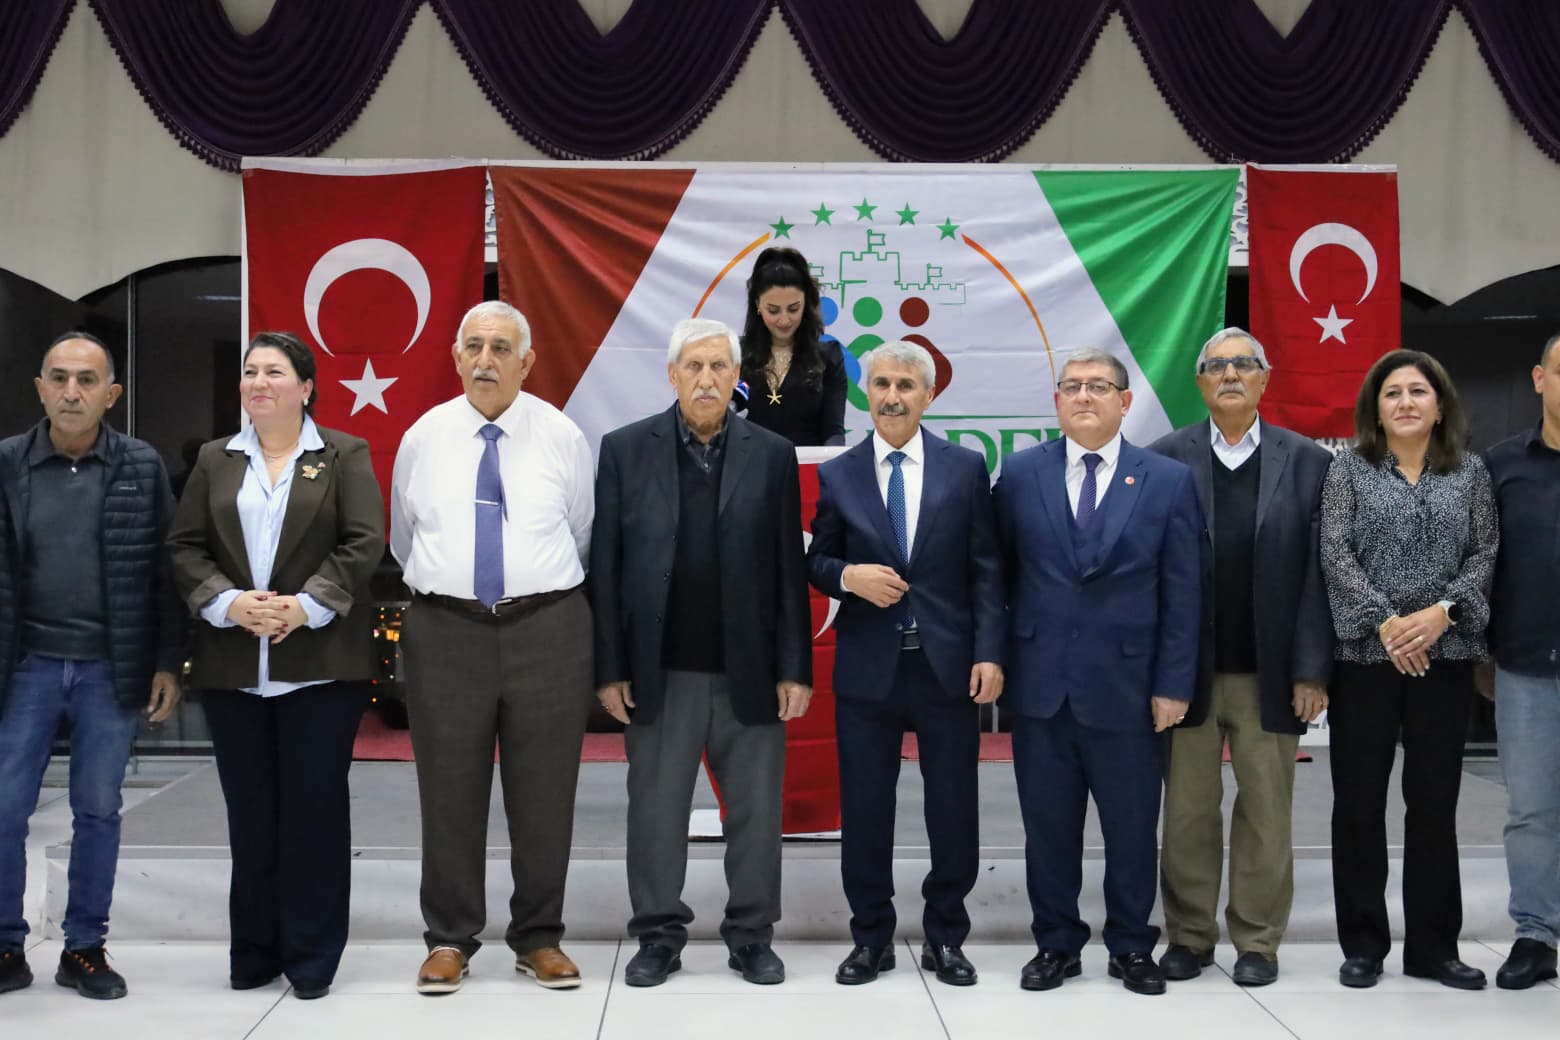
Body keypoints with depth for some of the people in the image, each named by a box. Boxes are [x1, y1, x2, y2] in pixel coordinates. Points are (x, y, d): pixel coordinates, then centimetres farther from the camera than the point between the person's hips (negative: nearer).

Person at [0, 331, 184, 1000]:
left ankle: (84, 949, 20)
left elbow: (164, 569, 2)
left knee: (98, 812, 8)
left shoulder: (143, 467, 0)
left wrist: (168, 663, -2)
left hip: (112, 669, 0)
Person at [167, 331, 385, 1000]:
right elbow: (184, 546, 7)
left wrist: (307, 605, -15)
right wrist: (226, 601, -10)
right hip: (232, 664, 3)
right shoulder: (215, 461, 13)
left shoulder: (344, 455, 4)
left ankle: (312, 956, 12)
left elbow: (363, 543, -4)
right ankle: (253, 952, 20)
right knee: (250, 812, 8)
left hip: (319, 662, -3)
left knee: (315, 808, 1)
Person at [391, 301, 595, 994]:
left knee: (544, 796, 6)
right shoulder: (423, 437, 5)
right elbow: (403, 541, 17)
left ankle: (540, 939, 21)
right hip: (445, 631, 1)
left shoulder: (563, 437, 2)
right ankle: (449, 940, 20)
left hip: (547, 630, 0)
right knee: (450, 794, 5)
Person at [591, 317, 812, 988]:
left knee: (756, 811, 8)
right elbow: (605, 567, 0)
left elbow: (789, 572, 2)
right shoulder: (625, 449, 1)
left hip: (749, 670, 1)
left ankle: (752, 935, 23)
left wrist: (795, 669, -2)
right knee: (655, 811, 8)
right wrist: (609, 669, -3)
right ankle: (659, 936, 22)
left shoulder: (772, 455, 3)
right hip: (659, 671, 0)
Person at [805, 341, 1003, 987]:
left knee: (954, 809, 6)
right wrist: (848, 575, -14)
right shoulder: (837, 476, 4)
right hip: (867, 667, 0)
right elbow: (816, 563, 9)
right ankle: (871, 939, 22)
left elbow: (985, 569, 1)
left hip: (948, 665, 0)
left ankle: (945, 938, 23)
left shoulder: (966, 469, 3)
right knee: (865, 810, 7)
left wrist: (989, 653, -7)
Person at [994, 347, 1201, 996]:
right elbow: (1001, 574, 6)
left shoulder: (1169, 481, 1)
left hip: (1127, 687, -1)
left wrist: (1173, 684, -4)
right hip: (1041, 686, 1)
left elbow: (1182, 594, 0)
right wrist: (998, 660, 0)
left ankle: (1131, 947, 26)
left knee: (1133, 828, 9)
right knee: (1048, 825, 9)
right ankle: (1056, 944, 25)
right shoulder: (1020, 474, 4)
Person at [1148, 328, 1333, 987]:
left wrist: (1311, 670, -6)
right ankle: (1189, 937, 21)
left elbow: (1318, 574, -1)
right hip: (1187, 670, 0)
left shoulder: (1307, 462, 2)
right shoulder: (1165, 459, 0)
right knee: (1187, 811, 8)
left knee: (1266, 811, 8)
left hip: (1269, 673, 0)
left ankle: (1257, 941, 21)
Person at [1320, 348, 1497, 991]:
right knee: (1359, 801, 2)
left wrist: (1441, 612, -13)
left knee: (1435, 801, 6)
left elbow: (1484, 554, 3)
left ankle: (1433, 946, 18)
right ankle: (1362, 944, 14)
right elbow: (1335, 554, -5)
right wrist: (1384, 622, -15)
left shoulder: (1470, 472, 9)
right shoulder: (1349, 468, 3)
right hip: (1364, 654, -1)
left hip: (1445, 655, 2)